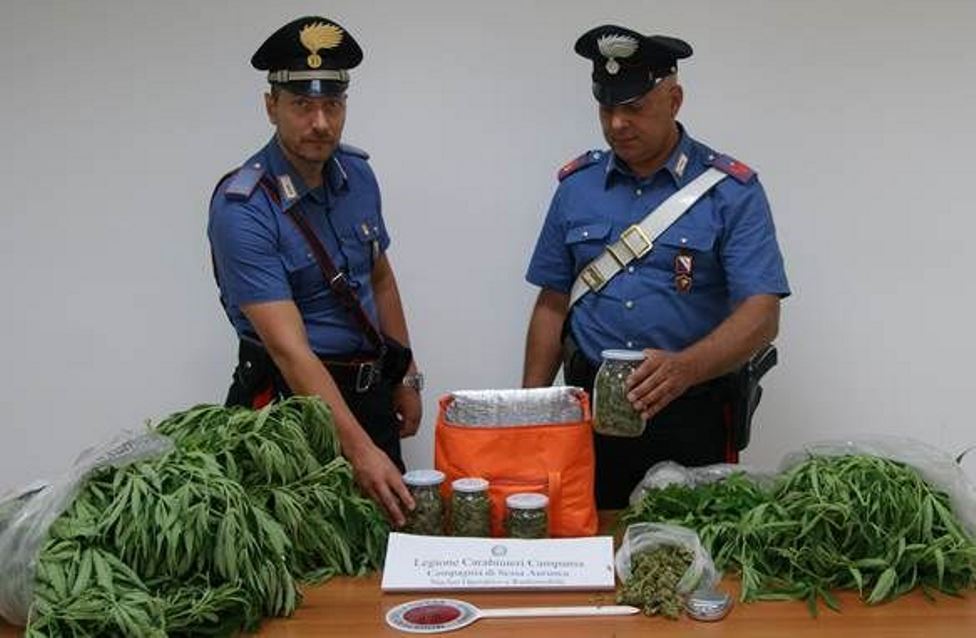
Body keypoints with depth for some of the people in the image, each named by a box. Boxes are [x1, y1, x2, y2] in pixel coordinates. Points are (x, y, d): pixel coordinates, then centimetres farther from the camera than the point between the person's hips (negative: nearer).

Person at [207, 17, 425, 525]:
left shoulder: (357, 174, -1)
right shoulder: (241, 210, -22)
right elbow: (290, 349, -28)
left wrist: (405, 377, 14)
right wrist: (359, 449, -35)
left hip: (370, 389, 6)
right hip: (295, 399, -6)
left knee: (393, 519, 15)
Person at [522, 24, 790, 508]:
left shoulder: (731, 191, -6)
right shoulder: (577, 184, 6)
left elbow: (762, 314, -14)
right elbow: (553, 304, 10)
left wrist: (685, 368, -32)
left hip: (690, 414, -3)